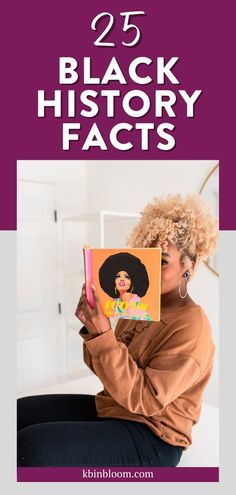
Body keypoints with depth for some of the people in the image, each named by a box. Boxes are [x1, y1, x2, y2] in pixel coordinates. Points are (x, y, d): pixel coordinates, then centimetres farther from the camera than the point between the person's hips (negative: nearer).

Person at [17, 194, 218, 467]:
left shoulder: (191, 327, -19)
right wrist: (91, 328, -11)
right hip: (108, 408, 7)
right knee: (19, 412, -3)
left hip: (152, 436, -7)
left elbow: (144, 399, -23)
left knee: (31, 447, -24)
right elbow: (106, 367, 7)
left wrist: (103, 335, -30)